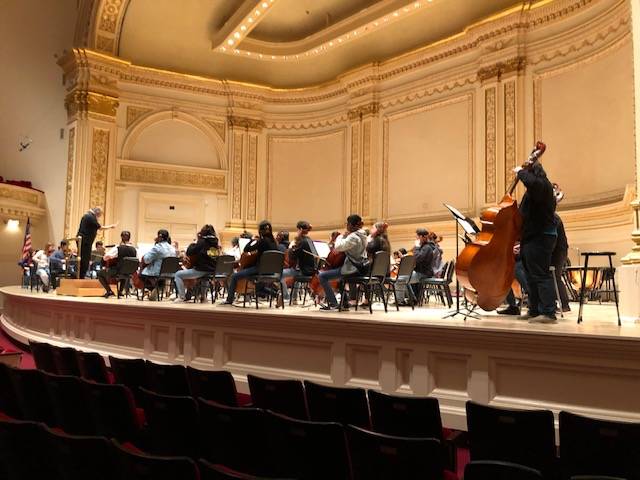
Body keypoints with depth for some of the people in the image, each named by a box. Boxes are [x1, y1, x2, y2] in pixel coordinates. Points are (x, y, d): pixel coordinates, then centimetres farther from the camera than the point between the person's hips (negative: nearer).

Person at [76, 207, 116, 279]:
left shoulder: (86, 215, 15)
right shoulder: (91, 217, -14)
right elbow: (100, 227, -9)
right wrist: (111, 226, 1)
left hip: (81, 240, 10)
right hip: (85, 241, -10)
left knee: (82, 258, 14)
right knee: (85, 259, -5)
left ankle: (79, 275, 19)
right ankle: (82, 276, -2)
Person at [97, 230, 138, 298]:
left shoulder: (117, 248, -18)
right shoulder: (134, 250, -8)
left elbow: (105, 258, -14)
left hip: (116, 273, -4)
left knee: (100, 273, 21)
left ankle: (109, 291, 15)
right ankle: (120, 291, 40)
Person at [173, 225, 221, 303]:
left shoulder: (202, 242, -12)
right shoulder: (216, 243, 7)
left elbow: (189, 253, -10)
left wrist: (194, 243, 5)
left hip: (201, 270, -8)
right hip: (212, 270, 8)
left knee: (178, 274, 4)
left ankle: (181, 297, 0)